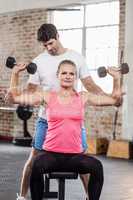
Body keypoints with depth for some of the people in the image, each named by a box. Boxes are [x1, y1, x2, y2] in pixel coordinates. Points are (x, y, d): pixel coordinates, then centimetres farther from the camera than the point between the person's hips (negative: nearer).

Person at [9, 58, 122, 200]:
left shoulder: (83, 97, 10)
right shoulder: (48, 96, 7)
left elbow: (113, 99, 16)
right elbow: (16, 97, 8)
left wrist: (116, 78, 6)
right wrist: (15, 73, 3)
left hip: (75, 155, 1)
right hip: (51, 154, -1)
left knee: (97, 166, -29)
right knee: (37, 165, -35)